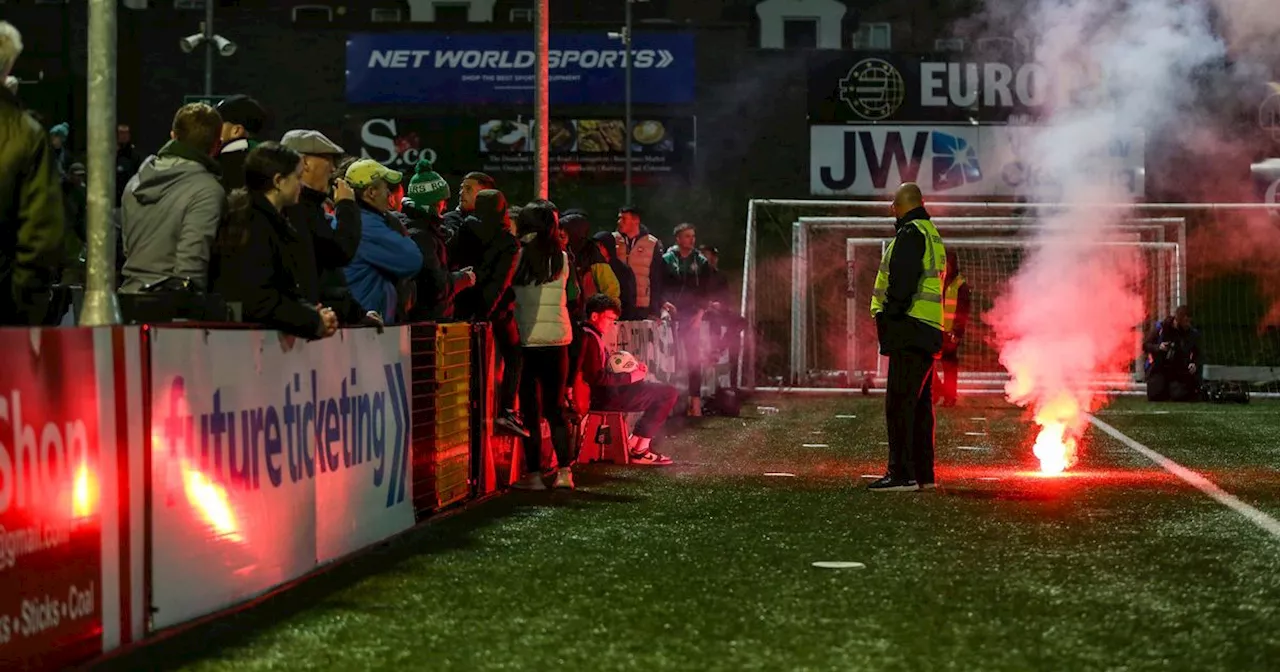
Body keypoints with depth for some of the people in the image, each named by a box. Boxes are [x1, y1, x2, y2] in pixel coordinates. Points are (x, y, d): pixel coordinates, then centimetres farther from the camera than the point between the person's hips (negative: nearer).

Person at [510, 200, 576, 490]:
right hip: (557, 338, 3)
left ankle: (534, 474, 0)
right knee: (555, 407, 11)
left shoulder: (519, 256, -7)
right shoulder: (561, 259, 3)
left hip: (526, 338, -3)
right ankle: (564, 472, 9)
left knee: (530, 408, 1)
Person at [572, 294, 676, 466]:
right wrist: (631, 377, -16)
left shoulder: (589, 335, 17)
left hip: (602, 394, 11)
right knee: (668, 393, -8)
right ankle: (639, 451, -4)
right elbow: (598, 377, -25)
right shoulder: (590, 338, -17)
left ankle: (634, 444, 14)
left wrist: (633, 369, 8)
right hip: (603, 397, -11)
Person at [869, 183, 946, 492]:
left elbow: (902, 281, -20)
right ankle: (923, 473, 18)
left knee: (900, 403, -12)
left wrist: (891, 316, -15)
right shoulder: (932, 235, 21)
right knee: (920, 403, 14)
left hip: (909, 328, -10)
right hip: (927, 331, 10)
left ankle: (902, 473, -15)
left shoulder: (911, 233, -9)